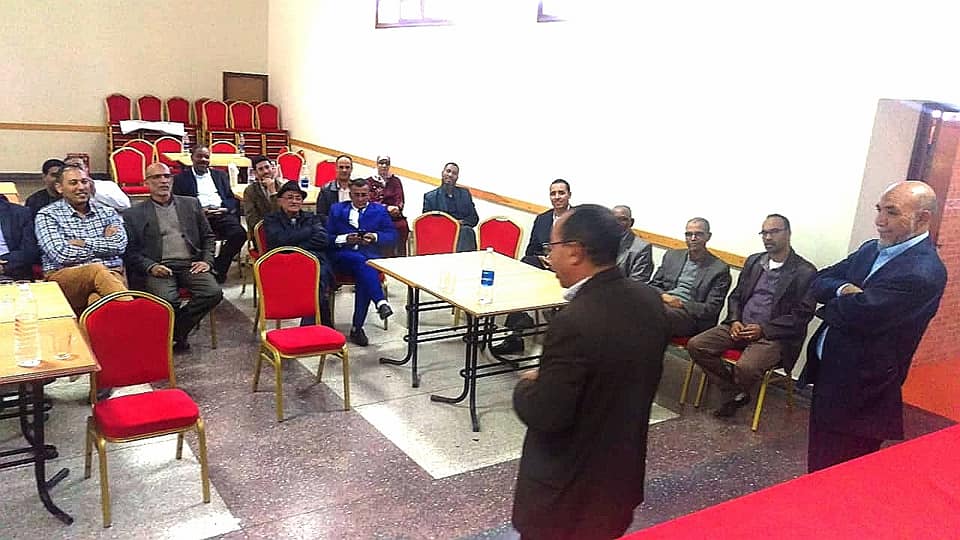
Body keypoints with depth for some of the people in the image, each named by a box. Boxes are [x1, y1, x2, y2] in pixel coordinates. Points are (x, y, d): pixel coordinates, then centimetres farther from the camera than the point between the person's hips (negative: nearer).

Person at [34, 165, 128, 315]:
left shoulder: (107, 212, 18)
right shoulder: (47, 215, 9)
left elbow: (120, 245, 0)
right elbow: (62, 255, -5)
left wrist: (83, 243, -3)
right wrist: (104, 243, 1)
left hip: (110, 274, 2)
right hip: (64, 276, -1)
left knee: (97, 298, -36)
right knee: (97, 269, -36)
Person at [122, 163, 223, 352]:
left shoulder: (191, 204, 19)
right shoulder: (134, 214, 11)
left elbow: (208, 236, 20)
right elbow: (130, 250, 6)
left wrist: (206, 261, 3)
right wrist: (150, 267, -11)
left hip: (190, 265, 3)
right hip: (158, 268, -3)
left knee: (214, 292, -26)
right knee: (167, 300, -34)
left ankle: (176, 332, -6)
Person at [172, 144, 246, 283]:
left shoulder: (220, 175, 24)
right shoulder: (181, 178, 14)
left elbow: (232, 199, 18)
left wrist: (225, 209, -5)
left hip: (221, 214, 3)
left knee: (239, 233, -27)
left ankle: (218, 268, -12)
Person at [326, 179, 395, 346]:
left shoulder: (379, 210, 19)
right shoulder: (337, 209, 20)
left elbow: (392, 235, 10)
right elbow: (327, 237, 10)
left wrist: (375, 237, -8)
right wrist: (345, 239, -8)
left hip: (370, 256, 1)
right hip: (343, 258, 0)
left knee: (364, 277, -32)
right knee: (361, 260, -36)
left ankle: (357, 328, -25)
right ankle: (381, 302, -48)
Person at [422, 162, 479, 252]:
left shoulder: (465, 193, 22)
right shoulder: (430, 196, 15)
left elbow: (474, 218, 17)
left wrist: (461, 222, -5)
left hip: (463, 231, 2)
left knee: (466, 230, -34)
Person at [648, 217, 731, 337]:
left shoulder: (720, 269, 6)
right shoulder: (671, 256, 20)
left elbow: (711, 309, 0)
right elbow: (653, 285, 18)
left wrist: (681, 304, -12)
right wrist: (663, 296, -5)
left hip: (690, 316, -4)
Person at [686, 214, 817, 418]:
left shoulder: (805, 272, -4)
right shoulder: (753, 261, 14)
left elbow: (802, 315, -9)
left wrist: (763, 330, -16)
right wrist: (734, 321, -3)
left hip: (774, 336, -6)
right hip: (740, 327, 6)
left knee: (745, 367, -34)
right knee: (696, 345, -15)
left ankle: (738, 392, 3)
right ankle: (735, 393, -1)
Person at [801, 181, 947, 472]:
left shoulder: (923, 273, -20)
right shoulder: (871, 249, 8)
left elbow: (859, 314, -28)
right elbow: (819, 282, 7)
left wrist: (831, 306, -6)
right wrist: (844, 290, -15)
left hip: (859, 388, -8)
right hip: (828, 371, 8)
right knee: (818, 461, 22)